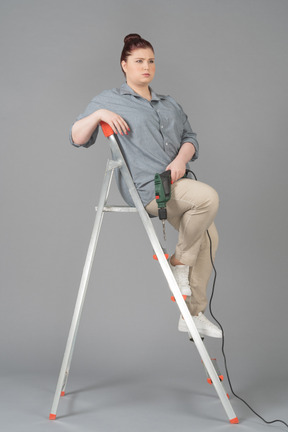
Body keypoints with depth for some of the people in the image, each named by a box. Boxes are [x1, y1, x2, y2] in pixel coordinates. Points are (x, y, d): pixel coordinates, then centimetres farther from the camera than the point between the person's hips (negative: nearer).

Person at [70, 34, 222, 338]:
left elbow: (190, 138, 15)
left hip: (175, 186, 7)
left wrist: (181, 159, -7)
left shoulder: (170, 105, 23)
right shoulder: (110, 101, 7)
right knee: (208, 196, -27)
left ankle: (193, 314, 14)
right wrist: (97, 115, -15)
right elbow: (76, 138, 4)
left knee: (207, 237, 2)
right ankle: (179, 261, -8)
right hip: (145, 187, -7)